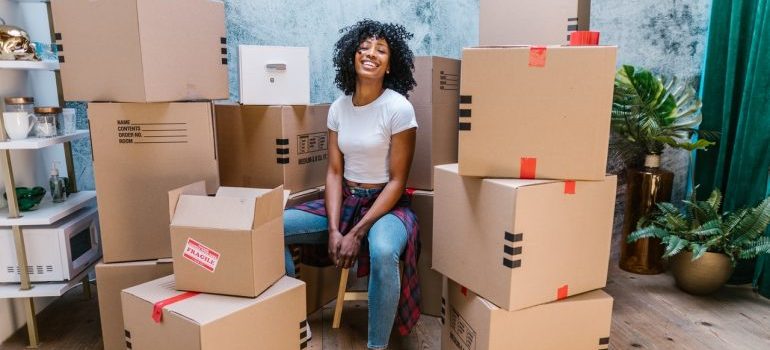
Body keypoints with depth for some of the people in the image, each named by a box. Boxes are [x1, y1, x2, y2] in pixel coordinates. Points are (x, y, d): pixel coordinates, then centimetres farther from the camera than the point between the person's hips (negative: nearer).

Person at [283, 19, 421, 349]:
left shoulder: (399, 108, -14)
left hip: (386, 204, -5)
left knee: (383, 252, -39)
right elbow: (334, 172, 2)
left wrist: (357, 233, -19)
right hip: (345, 201, 6)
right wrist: (333, 229, -11)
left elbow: (397, 181, -14)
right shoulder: (338, 108, 2)